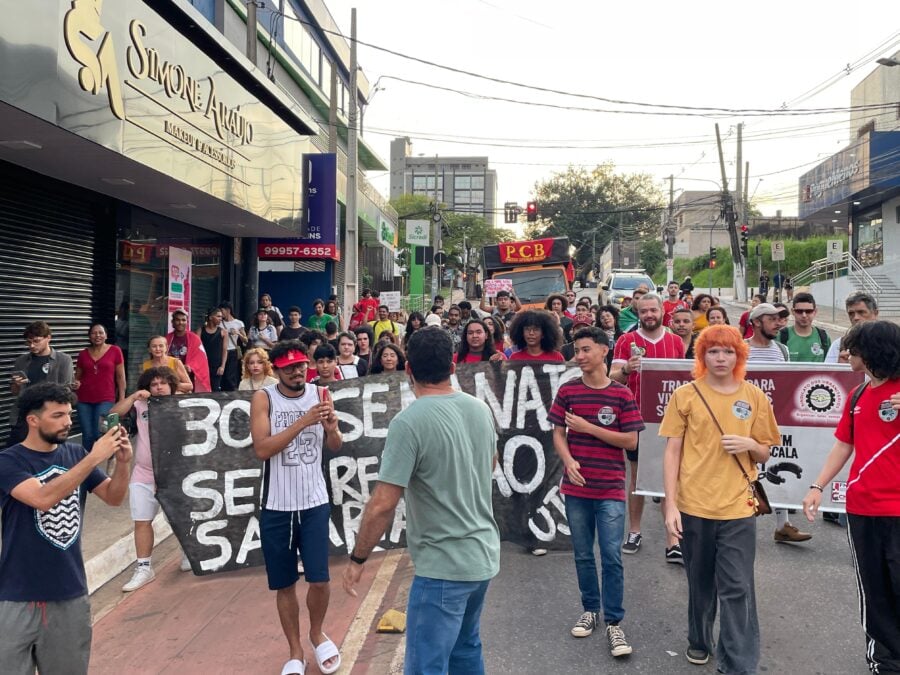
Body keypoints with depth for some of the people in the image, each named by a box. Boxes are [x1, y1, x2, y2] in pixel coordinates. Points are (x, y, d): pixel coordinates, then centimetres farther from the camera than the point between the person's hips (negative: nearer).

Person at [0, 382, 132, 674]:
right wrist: (94, 458, -30)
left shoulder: (75, 454, 0)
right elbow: (43, 498, -28)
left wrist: (123, 462, -15)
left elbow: (113, 497, 3)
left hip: (70, 592, 4)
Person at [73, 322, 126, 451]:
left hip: (106, 399, -3)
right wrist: (75, 383, -6)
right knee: (87, 435, 3)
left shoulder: (115, 351, 1)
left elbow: (120, 377, 2)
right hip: (84, 400, 3)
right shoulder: (83, 354, 9)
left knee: (100, 434, -10)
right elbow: (77, 376, 17)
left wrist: (122, 399, -2)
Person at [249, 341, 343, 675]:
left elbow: (335, 447, 1)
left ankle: (317, 633, 30)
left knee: (319, 580, 1)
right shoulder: (263, 399, -8)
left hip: (314, 503, 1)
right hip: (276, 506, -1)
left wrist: (332, 428, -22)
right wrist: (302, 422, -27)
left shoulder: (319, 394, -1)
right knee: (285, 585, 9)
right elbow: (262, 449, -19)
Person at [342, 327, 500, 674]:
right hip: (484, 555, 8)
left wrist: (357, 559, -8)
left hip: (443, 564, -8)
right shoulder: (481, 408, 1)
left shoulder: (409, 421, -21)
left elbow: (383, 503, -21)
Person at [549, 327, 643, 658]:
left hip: (611, 489, -2)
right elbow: (558, 433, 4)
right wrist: (568, 461, -15)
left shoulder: (622, 394, -4)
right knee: (583, 554, 13)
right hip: (576, 487, 2)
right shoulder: (567, 391, 2)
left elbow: (631, 441, -6)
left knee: (611, 556, -3)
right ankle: (590, 609, 30)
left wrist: (588, 427, -13)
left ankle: (614, 623, 9)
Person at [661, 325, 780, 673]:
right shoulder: (685, 395, -3)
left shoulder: (754, 397, 2)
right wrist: (671, 504, -8)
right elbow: (672, 452, -2)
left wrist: (750, 444, -13)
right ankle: (699, 640, 38)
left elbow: (764, 454, 11)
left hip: (737, 506, 0)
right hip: (694, 504, 0)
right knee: (700, 582, 16)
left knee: (738, 588, 0)